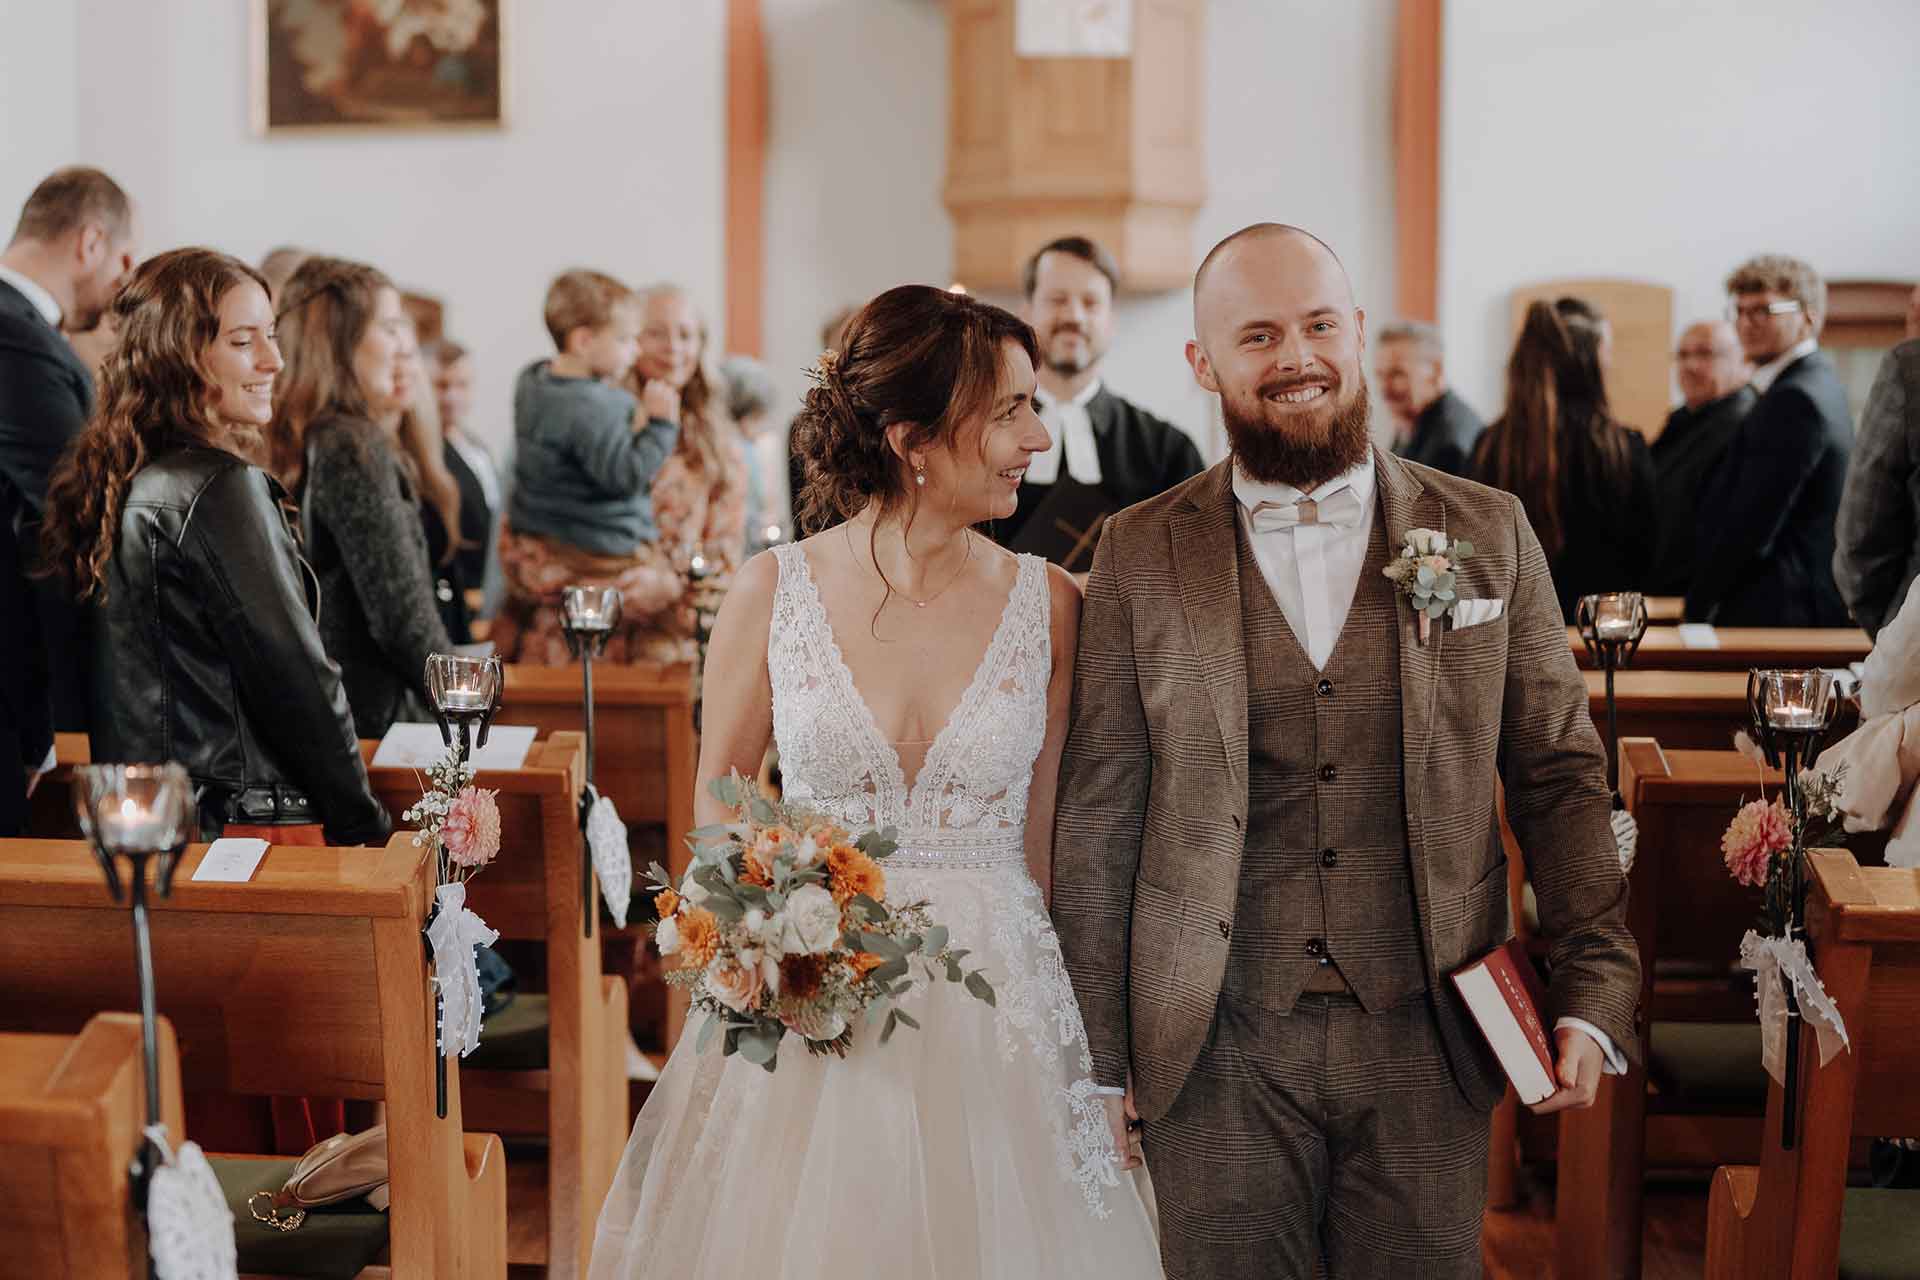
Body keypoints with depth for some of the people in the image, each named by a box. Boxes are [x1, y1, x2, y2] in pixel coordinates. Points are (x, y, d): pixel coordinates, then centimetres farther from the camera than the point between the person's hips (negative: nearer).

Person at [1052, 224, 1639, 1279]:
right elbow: (1096, 817, 2)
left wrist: (1596, 995, -4)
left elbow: (1561, 774, 6)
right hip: (1217, 1059, -1)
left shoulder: (1488, 533, 4)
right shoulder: (1141, 556, 1)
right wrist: (1097, 1054, 1)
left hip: (1427, 1045, 1)